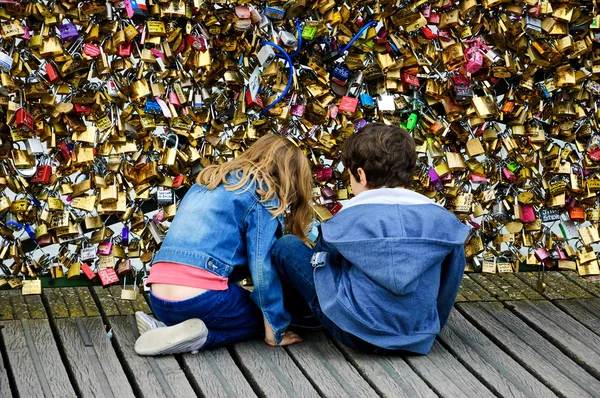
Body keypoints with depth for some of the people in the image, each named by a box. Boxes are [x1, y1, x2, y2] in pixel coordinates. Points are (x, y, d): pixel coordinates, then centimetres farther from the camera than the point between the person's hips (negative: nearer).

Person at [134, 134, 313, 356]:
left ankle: (167, 327, 4)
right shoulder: (262, 196, 0)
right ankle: (198, 337, -7)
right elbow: (263, 266, -6)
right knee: (261, 316, 21)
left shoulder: (209, 182, 23)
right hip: (201, 299, -7)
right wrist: (275, 332, 0)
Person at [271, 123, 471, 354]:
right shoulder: (443, 220, -2)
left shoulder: (348, 219, -9)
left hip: (358, 335, -5)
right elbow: (450, 283, 9)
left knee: (287, 246, 7)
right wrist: (433, 324, 26)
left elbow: (324, 253, 11)